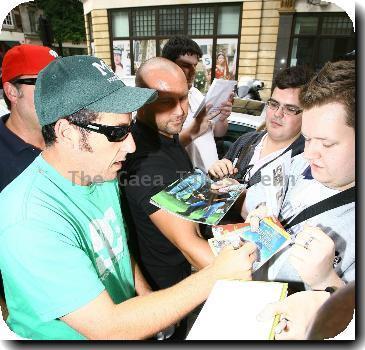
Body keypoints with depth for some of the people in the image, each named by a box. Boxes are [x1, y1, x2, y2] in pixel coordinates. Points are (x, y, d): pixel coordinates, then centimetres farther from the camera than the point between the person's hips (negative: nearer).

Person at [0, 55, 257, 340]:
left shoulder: (101, 173, -5)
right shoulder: (31, 223, -29)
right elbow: (109, 329, -28)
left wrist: (147, 298, -2)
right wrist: (215, 276, -27)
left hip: (125, 314, 6)